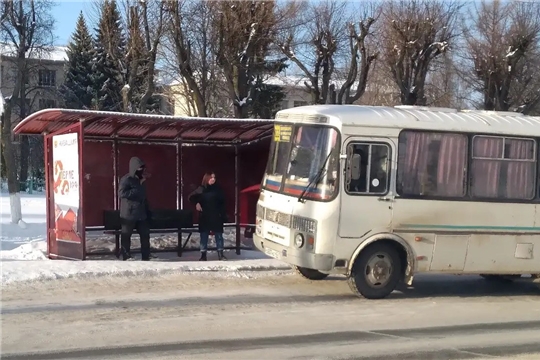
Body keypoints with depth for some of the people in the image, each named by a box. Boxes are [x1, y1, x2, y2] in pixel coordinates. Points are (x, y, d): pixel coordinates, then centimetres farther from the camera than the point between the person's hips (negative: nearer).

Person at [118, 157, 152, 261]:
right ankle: (127, 256, 10)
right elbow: (121, 193, -23)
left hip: (141, 213, 8)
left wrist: (147, 210, 17)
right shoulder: (126, 179, -11)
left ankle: (146, 256, 15)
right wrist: (137, 189, -20)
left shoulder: (140, 179, 14)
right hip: (129, 213, -8)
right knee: (126, 235, 2)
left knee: (145, 234, 8)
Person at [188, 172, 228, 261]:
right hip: (204, 217, 0)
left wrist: (223, 215, -6)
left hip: (216, 216, 0)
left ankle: (220, 254, 11)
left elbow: (222, 202, 0)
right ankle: (203, 255, 10)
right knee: (204, 236, 4)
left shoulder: (217, 189, 0)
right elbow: (191, 197, 10)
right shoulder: (201, 189, -1)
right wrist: (196, 203, -6)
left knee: (219, 235, 4)